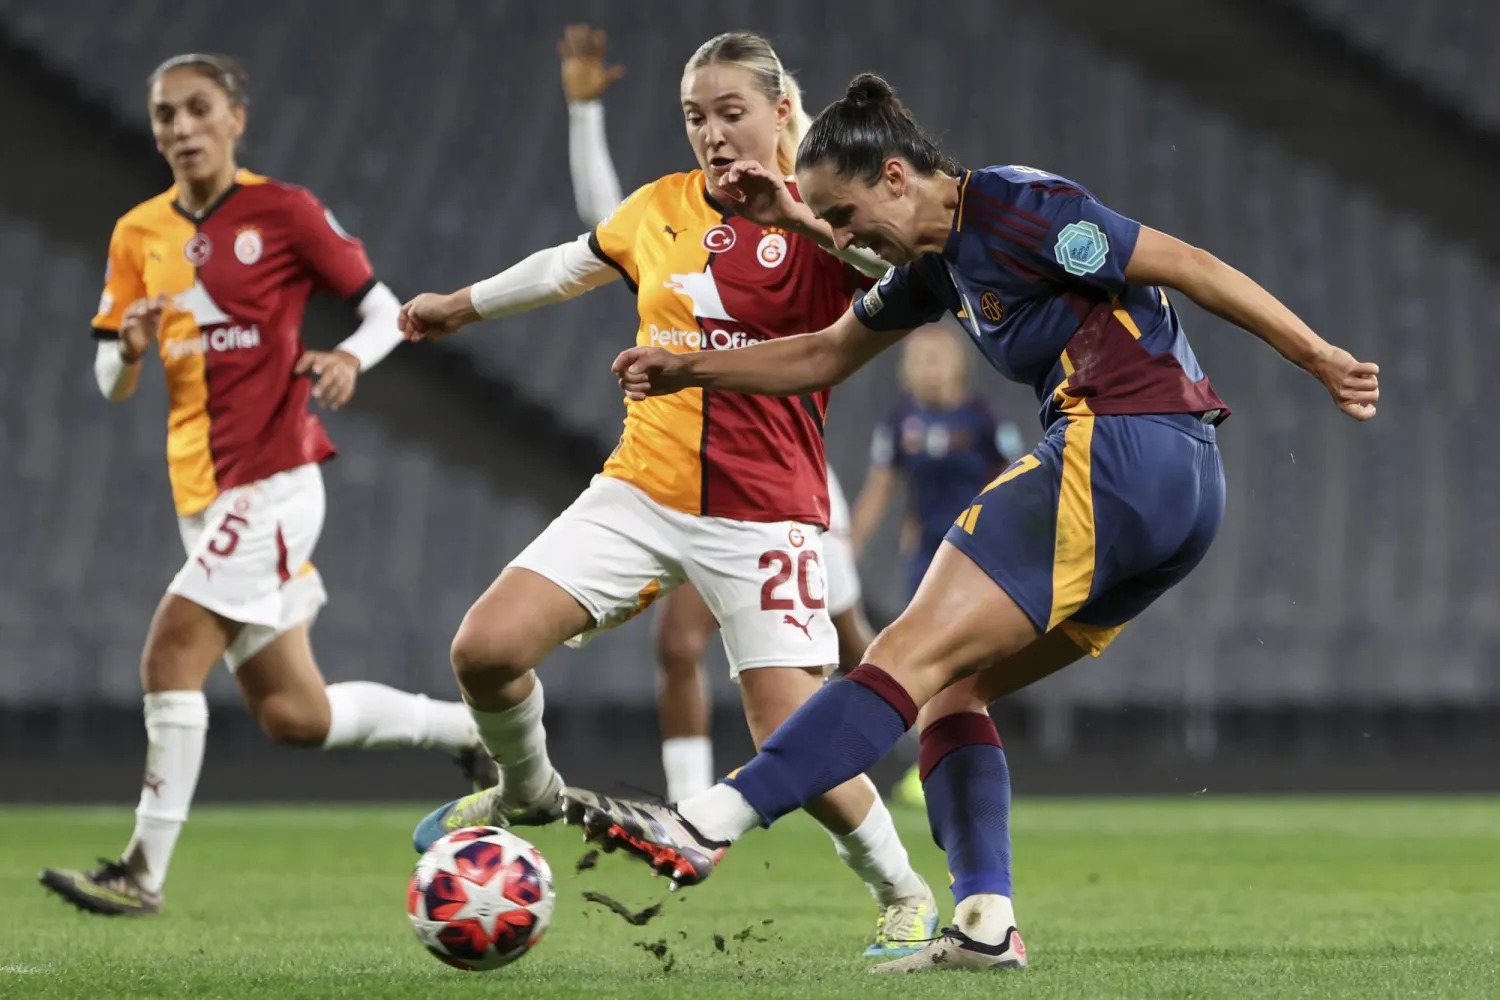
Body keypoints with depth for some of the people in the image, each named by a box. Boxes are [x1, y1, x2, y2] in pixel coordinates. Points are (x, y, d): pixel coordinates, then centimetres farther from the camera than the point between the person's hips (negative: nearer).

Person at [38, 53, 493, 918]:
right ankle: (469, 726, 27)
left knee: (172, 652, -18)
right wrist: (133, 348, -10)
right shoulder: (140, 234, 11)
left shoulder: (283, 211, -5)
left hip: (273, 479, -7)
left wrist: (349, 358, -20)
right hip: (202, 489, 7)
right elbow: (113, 387, 12)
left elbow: (386, 311, 1)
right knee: (293, 715, 7)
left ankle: (145, 872, -15)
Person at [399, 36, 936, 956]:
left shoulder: (818, 219, -5)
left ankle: (904, 895, 12)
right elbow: (569, 267, 28)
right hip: (642, 491, 4)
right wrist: (464, 304, 42)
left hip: (763, 512, -4)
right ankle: (528, 791, 22)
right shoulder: (662, 208, 9)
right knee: (485, 649, -10)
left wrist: (797, 212, -32)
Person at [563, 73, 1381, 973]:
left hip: (1118, 451, -10)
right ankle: (986, 923, -2)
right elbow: (824, 357, 33)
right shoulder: (936, 261, 20)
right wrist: (687, 370, 26)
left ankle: (705, 828, -21)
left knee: (912, 658, -15)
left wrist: (1320, 359, -12)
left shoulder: (1016, 207, -8)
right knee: (955, 685, 11)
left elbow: (1190, 267, -10)